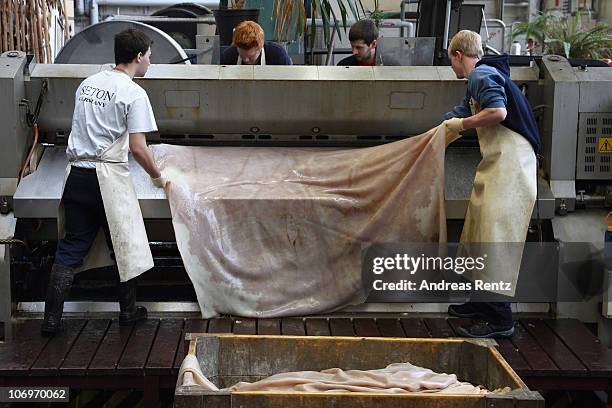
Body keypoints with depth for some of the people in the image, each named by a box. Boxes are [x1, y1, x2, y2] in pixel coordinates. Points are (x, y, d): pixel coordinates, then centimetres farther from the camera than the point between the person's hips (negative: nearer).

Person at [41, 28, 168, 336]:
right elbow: (137, 148, -13)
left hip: (77, 172, 6)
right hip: (109, 176, -6)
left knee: (71, 248, 9)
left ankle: (52, 319, 7)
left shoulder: (87, 84, 11)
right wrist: (157, 176, 2)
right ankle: (128, 311, 23)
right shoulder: (133, 93, -9)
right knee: (125, 244, 12)